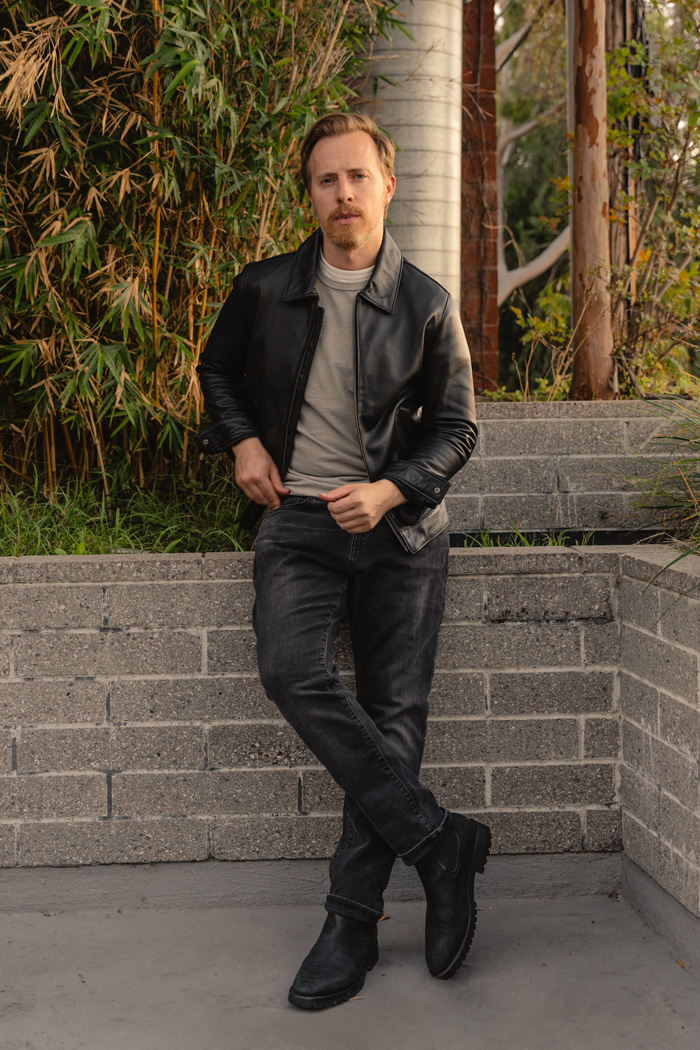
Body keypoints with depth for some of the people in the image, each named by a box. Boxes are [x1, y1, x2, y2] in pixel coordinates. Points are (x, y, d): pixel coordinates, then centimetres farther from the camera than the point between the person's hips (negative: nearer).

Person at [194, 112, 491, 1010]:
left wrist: (390, 491, -10)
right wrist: (243, 440, 3)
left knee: (393, 713, -4)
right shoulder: (264, 289, 4)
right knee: (292, 671, -25)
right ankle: (440, 843, -15)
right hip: (298, 520, 0)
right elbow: (218, 369, 22)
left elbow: (456, 427, 6)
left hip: (401, 527, 0)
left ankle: (353, 922, 5)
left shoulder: (426, 306, 1)